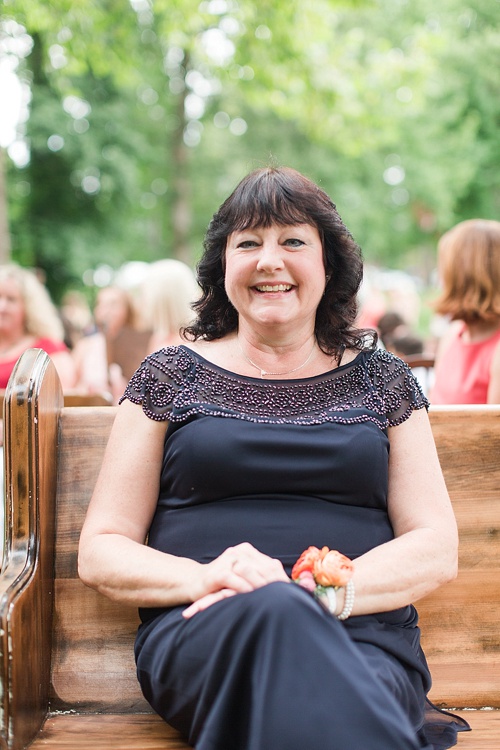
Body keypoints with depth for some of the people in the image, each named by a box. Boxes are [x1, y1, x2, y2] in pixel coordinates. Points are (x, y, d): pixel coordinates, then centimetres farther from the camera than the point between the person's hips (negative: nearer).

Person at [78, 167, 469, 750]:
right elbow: (99, 551, 9)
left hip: (363, 636, -1)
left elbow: (436, 547, 8)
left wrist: (332, 591, -13)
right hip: (199, 634, 2)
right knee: (275, 609, -36)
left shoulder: (381, 381, 17)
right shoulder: (170, 377, 14)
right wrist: (202, 577, -13)